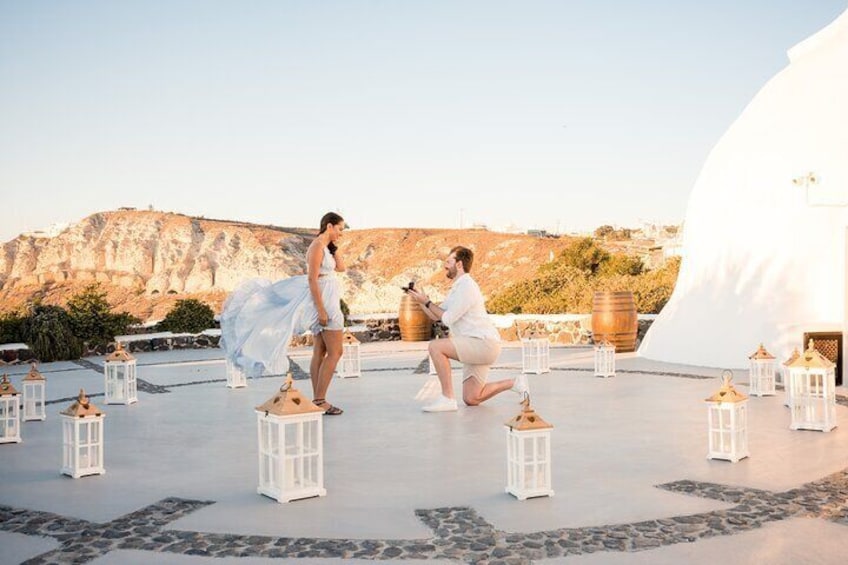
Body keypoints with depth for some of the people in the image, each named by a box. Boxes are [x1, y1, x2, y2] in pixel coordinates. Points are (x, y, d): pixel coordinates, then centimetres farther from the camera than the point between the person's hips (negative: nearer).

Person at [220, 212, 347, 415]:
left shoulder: (325, 247, 14)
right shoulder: (317, 246, -16)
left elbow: (340, 267, 16)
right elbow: (312, 280, -21)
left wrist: (334, 246, 7)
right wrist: (321, 310, -23)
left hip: (323, 301, 10)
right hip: (323, 301, -10)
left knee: (320, 352, 10)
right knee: (335, 352, -7)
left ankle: (317, 400, 13)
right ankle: (319, 400, -6)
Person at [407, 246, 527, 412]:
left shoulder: (466, 286, -12)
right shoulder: (457, 288, 19)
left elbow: (447, 318, -17)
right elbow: (435, 316, 18)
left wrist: (427, 301, -8)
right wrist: (421, 300, 6)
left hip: (484, 343, -10)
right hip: (476, 347, 10)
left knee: (436, 346, -23)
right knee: (471, 399, 8)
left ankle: (448, 398, -19)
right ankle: (515, 383, 18)